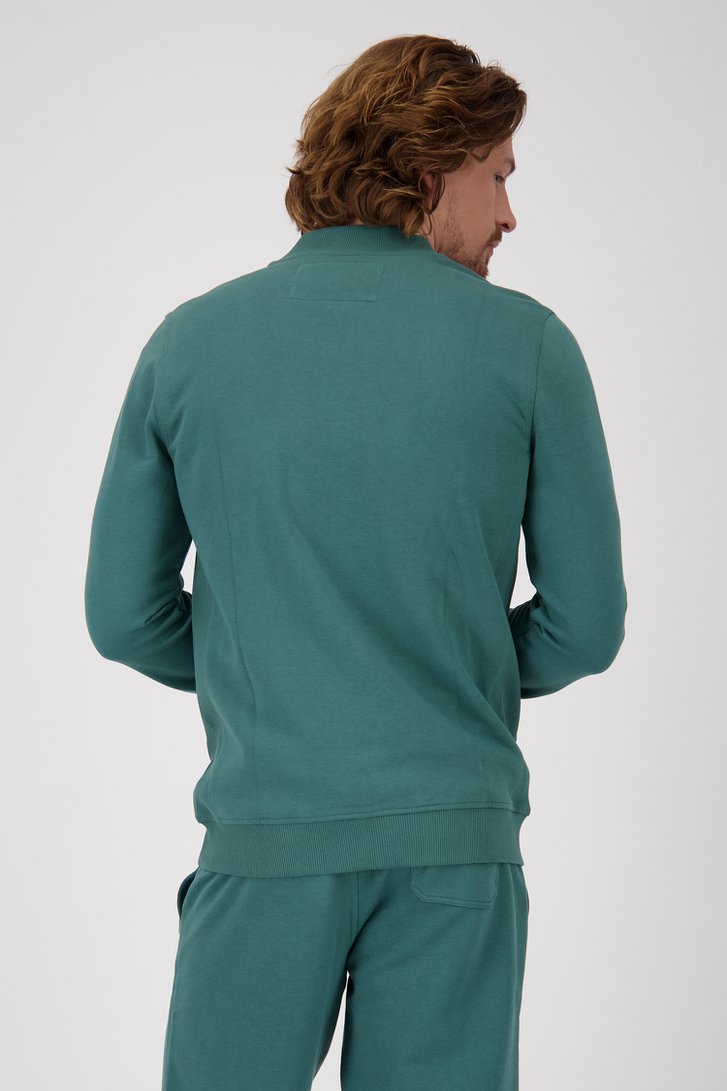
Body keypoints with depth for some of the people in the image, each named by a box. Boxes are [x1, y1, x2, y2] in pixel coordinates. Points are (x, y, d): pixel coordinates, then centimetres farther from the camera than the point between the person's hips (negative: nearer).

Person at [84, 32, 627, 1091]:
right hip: (456, 842, 0)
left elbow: (124, 615, 4)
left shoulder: (190, 341, 2)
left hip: (266, 838, 1)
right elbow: (587, 624, 0)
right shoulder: (526, 344, -2)